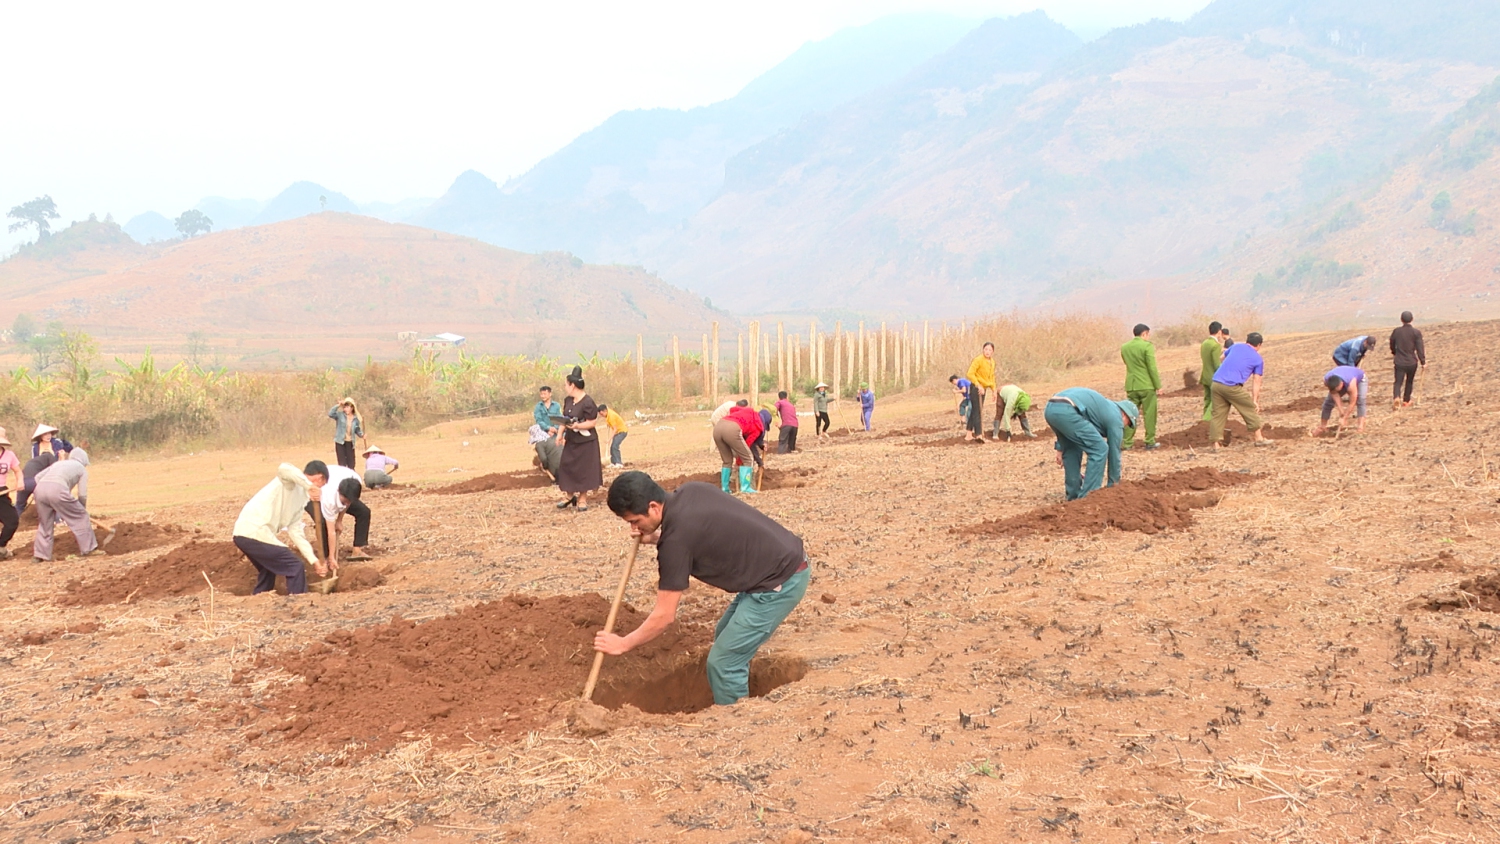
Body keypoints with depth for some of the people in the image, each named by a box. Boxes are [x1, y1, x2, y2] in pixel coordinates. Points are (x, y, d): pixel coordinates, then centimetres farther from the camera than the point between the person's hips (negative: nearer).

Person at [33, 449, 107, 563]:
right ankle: (89, 548, 15)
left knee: (45, 523, 21)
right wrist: (82, 508, 30)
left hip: (40, 488, 5)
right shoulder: (81, 468, 21)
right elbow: (82, 495, 14)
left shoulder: (58, 463, 34)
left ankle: (39, 555, 21)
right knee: (80, 517, 11)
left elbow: (38, 477, 23)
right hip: (58, 489, -5)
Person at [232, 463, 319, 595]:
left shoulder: (300, 501, 20)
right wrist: (309, 485, -29)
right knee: (295, 569, -4)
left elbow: (296, 532, 16)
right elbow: (283, 469, -29)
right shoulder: (290, 481, -4)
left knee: (267, 570, 31)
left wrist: (314, 559, 11)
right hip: (254, 533, -10)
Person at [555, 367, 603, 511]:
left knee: (584, 470, 0)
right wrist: (560, 434, -3)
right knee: (566, 467, 8)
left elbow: (593, 422, -17)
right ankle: (570, 496, 23)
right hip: (571, 440, 7)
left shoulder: (587, 403, -19)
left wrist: (577, 426, -30)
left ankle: (582, 499, 11)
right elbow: (565, 419, 11)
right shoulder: (568, 401, 5)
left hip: (585, 441, -7)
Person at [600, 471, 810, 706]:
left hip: (780, 583, -10)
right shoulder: (689, 491, 2)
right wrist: (656, 538, 7)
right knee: (725, 636, 23)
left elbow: (664, 616, -13)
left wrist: (623, 644, 0)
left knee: (723, 663, -4)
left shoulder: (676, 538, -21)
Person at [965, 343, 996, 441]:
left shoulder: (992, 362, 8)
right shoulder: (978, 360, -16)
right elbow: (970, 374, -22)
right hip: (976, 388, -8)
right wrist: (979, 386, -26)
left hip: (983, 388, 8)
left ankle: (969, 436, 18)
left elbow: (992, 377, 19)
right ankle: (978, 435, -17)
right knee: (977, 411, -13)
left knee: (974, 411, 12)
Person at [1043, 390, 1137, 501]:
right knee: (1099, 449, 3)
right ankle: (1087, 497, 4)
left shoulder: (1104, 408, 37)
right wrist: (1113, 484, 24)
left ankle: (1074, 495, 29)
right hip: (1065, 411, -9)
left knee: (1072, 449, 27)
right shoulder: (1115, 417, 13)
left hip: (1051, 408, 9)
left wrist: (1060, 448, 33)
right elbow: (1114, 453, 16)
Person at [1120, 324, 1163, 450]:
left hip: (1131, 386, 5)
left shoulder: (1124, 347, 8)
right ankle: (1150, 442, 6)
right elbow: (1152, 368, -14)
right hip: (1147, 386, -5)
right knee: (1149, 415, 3)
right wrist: (1158, 386, -8)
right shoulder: (1147, 346, -11)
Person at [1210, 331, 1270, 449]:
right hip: (1233, 386, -4)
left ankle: (1216, 444, 7)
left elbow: (1222, 359, 33)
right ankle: (1259, 438, 19)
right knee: (1250, 409, 12)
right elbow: (1256, 382, 6)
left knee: (1218, 414, 9)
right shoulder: (1258, 359, 8)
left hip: (1216, 383, 4)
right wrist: (1255, 400, 8)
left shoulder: (1236, 346, 17)